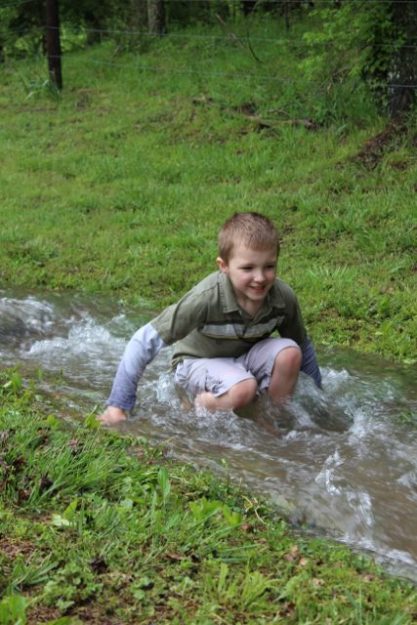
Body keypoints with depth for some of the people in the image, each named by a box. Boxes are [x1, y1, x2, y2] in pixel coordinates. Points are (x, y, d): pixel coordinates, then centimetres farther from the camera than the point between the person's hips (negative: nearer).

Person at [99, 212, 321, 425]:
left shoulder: (283, 297, -20)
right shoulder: (207, 298, -33)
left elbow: (303, 347, 0)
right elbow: (145, 341, -29)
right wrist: (118, 406, -30)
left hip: (247, 357, 4)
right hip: (199, 362, -4)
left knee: (290, 353, -25)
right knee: (243, 389, -34)